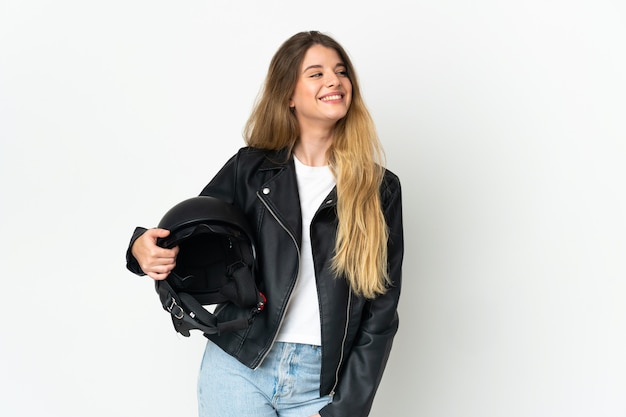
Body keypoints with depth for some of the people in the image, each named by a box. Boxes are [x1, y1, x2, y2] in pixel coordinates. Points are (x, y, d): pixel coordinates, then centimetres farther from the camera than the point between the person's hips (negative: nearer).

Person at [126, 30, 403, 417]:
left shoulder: (379, 189, 1)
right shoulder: (249, 169, 1)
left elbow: (381, 312, 0)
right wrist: (145, 249, -15)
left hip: (321, 384, 0)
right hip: (237, 368, 1)